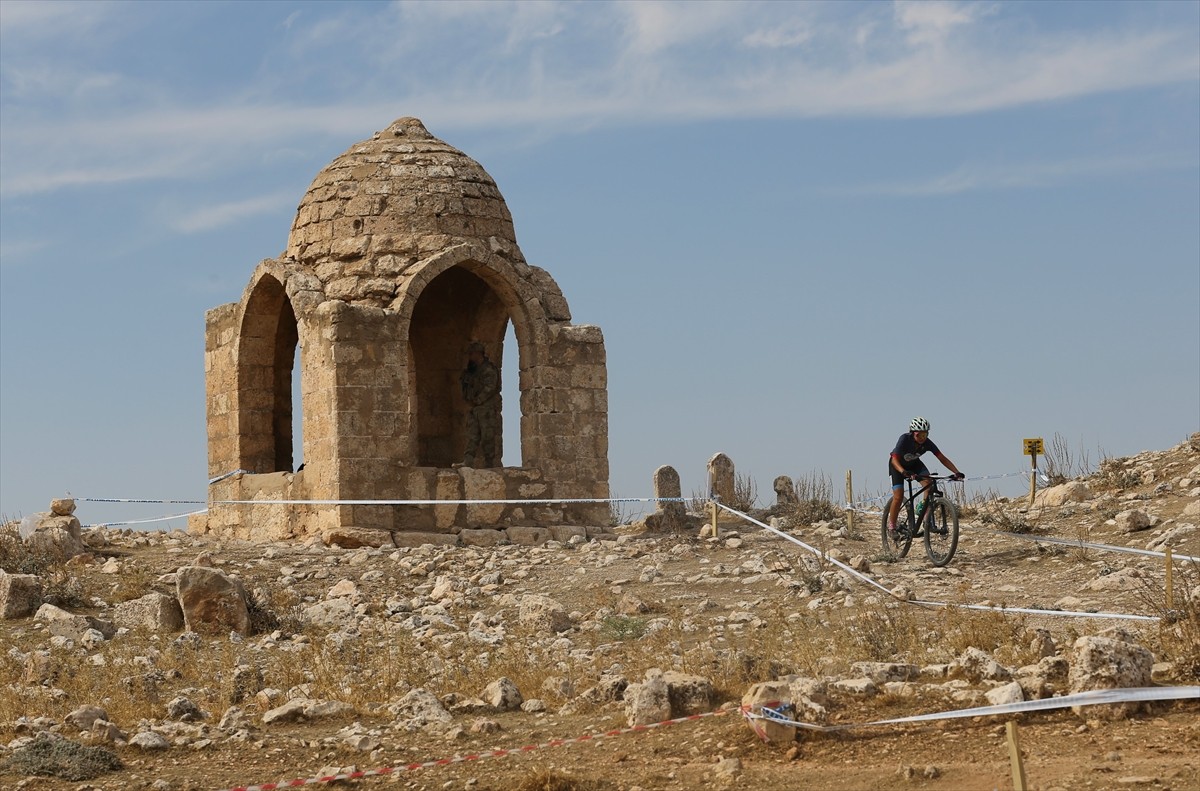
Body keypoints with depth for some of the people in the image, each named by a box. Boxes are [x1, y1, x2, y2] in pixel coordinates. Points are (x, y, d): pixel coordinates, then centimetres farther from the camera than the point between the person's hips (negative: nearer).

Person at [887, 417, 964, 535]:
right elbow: (894, 459, -41)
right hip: (898, 464, -3)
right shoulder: (905, 439, -34)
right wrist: (903, 472, -60)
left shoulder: (927, 443, -25)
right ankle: (891, 526, 1)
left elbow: (943, 458, -25)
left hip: (914, 463, 3)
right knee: (898, 496, -17)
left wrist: (956, 472, -39)